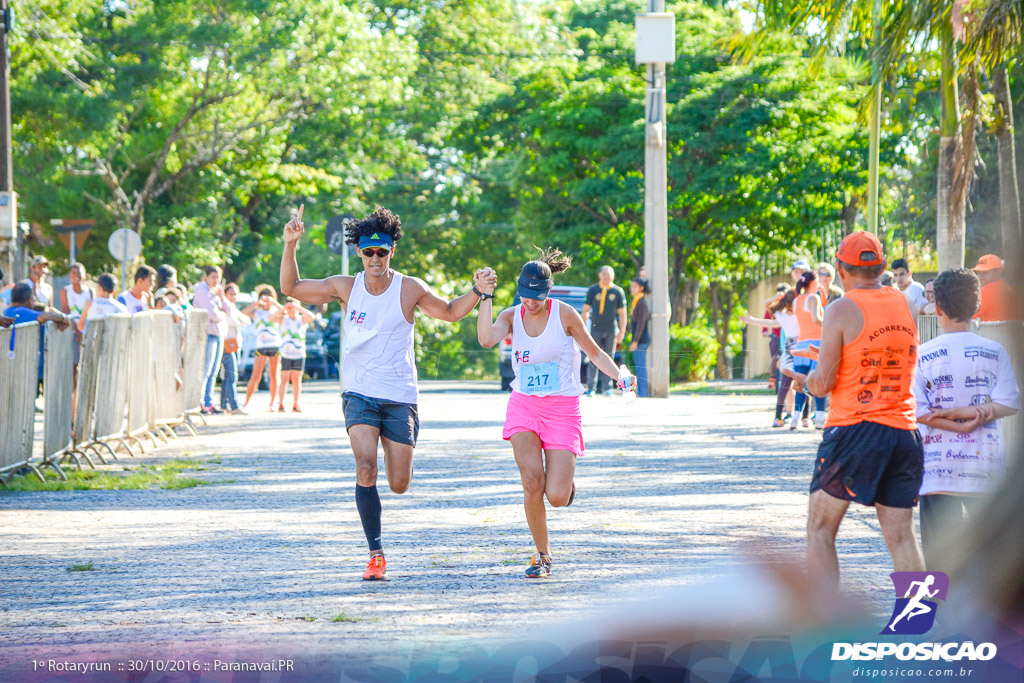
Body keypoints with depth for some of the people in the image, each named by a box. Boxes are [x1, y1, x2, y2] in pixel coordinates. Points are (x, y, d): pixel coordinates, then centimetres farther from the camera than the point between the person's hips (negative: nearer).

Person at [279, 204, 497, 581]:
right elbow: (291, 288, 8)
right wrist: (290, 246, -5)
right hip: (359, 394, 0)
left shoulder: (410, 289, -2)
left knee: (399, 485, 1)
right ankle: (376, 554, -15)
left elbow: (450, 312, 13)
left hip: (400, 398, 0)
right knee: (366, 468, -21)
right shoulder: (345, 286, 2)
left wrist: (477, 290, -4)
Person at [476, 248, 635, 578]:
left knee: (557, 497, -11)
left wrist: (620, 376, -12)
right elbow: (486, 339, -19)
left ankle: (564, 480, 30)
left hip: (563, 408, -2)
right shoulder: (511, 316, 1)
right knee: (531, 481, -18)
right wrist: (485, 296, -21)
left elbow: (595, 352, 4)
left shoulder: (564, 314, -6)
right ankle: (542, 555, 1)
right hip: (523, 404, 2)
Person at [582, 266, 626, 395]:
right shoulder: (593, 290, 6)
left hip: (611, 331, 0)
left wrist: (622, 332, 1)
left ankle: (606, 387, 7)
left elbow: (622, 313, 7)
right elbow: (585, 310, 9)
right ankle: (591, 387, -4)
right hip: (596, 329, 0)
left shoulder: (618, 291, 6)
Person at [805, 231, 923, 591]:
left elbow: (822, 382, -9)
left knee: (820, 530, 4)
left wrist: (808, 379, 14)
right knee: (900, 535, 5)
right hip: (903, 429, 5)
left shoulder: (842, 310, -6)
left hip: (852, 428, -5)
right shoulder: (906, 305, 11)